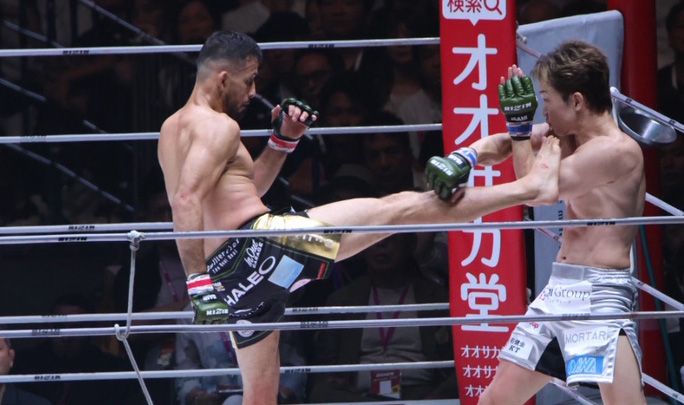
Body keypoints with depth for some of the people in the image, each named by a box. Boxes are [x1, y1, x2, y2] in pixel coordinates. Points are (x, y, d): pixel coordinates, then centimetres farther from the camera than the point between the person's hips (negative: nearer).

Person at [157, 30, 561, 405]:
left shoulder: (174, 129, 24)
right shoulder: (218, 127, -6)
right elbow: (187, 201, -22)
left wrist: (283, 141, 28)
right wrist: (198, 281, -26)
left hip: (228, 276, 10)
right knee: (398, 209, -6)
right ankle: (529, 189, -6)